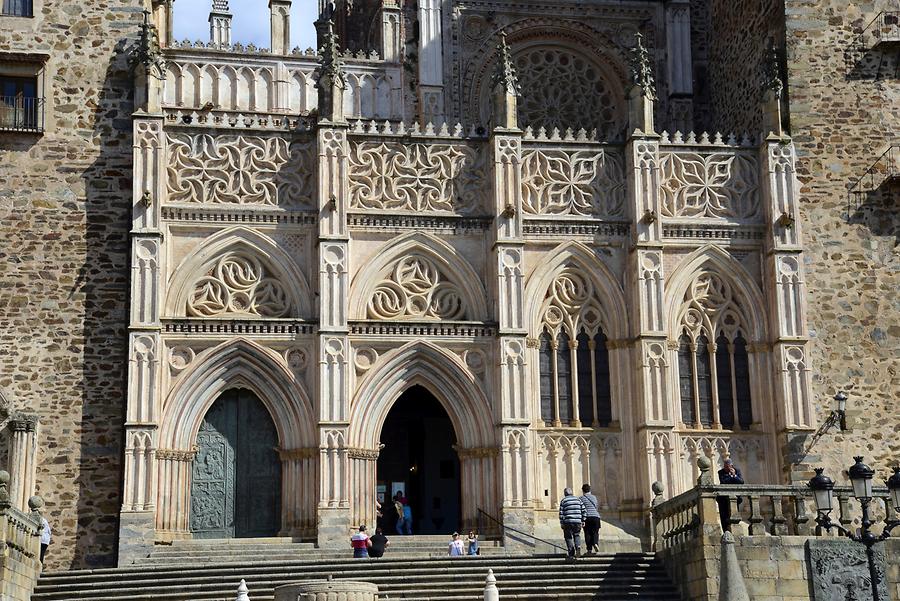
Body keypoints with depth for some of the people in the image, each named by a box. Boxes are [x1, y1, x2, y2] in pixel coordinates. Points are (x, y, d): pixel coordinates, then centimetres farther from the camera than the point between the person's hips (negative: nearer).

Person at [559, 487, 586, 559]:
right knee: (577, 535, 19)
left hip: (567, 523, -3)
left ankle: (571, 554, 2)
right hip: (577, 522, 3)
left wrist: (561, 523, 0)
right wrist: (583, 521, 11)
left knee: (569, 538, 7)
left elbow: (561, 513, -4)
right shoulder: (578, 499, 11)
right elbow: (583, 510, 7)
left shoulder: (563, 501, 2)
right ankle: (578, 546, -9)